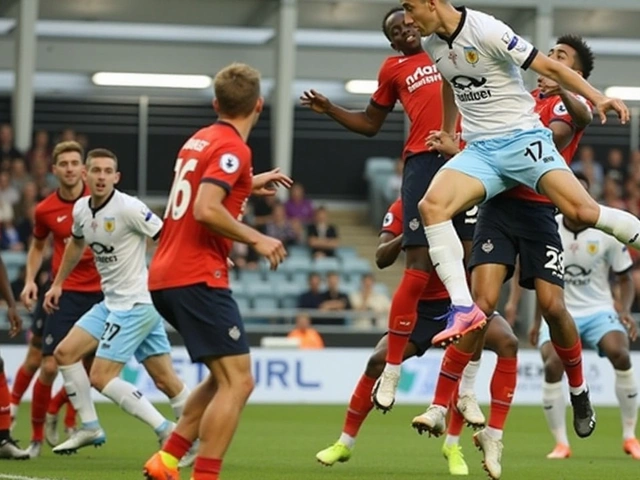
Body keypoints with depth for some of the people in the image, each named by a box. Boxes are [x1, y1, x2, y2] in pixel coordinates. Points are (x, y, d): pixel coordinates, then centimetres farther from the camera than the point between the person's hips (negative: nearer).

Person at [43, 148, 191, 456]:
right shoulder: (81, 209, 6)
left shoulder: (128, 208, -18)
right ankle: (90, 428, 17)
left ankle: (167, 431, -6)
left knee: (101, 377, -11)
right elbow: (76, 243, 27)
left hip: (136, 303, -8)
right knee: (65, 352, 5)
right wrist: (58, 284, 32)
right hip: (111, 303, 8)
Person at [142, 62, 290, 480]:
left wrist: (247, 185, 32)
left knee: (225, 379, 18)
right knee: (237, 383, -9)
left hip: (164, 276, 9)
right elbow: (206, 210, -24)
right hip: (198, 277, -9)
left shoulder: (199, 140, 15)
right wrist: (256, 239, -15)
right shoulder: (233, 148, -11)